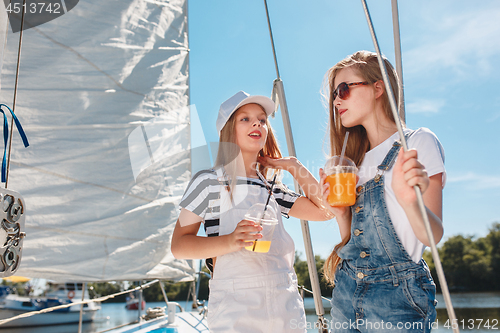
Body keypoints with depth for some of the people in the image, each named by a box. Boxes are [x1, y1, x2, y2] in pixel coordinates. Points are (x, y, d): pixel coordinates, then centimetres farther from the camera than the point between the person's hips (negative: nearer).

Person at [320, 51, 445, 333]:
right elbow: (352, 239, 12)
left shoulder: (419, 142, -6)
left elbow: (433, 236, -14)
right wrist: (340, 213, -7)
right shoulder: (357, 159, 12)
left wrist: (409, 202, -33)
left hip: (397, 297, -6)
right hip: (346, 290, 6)